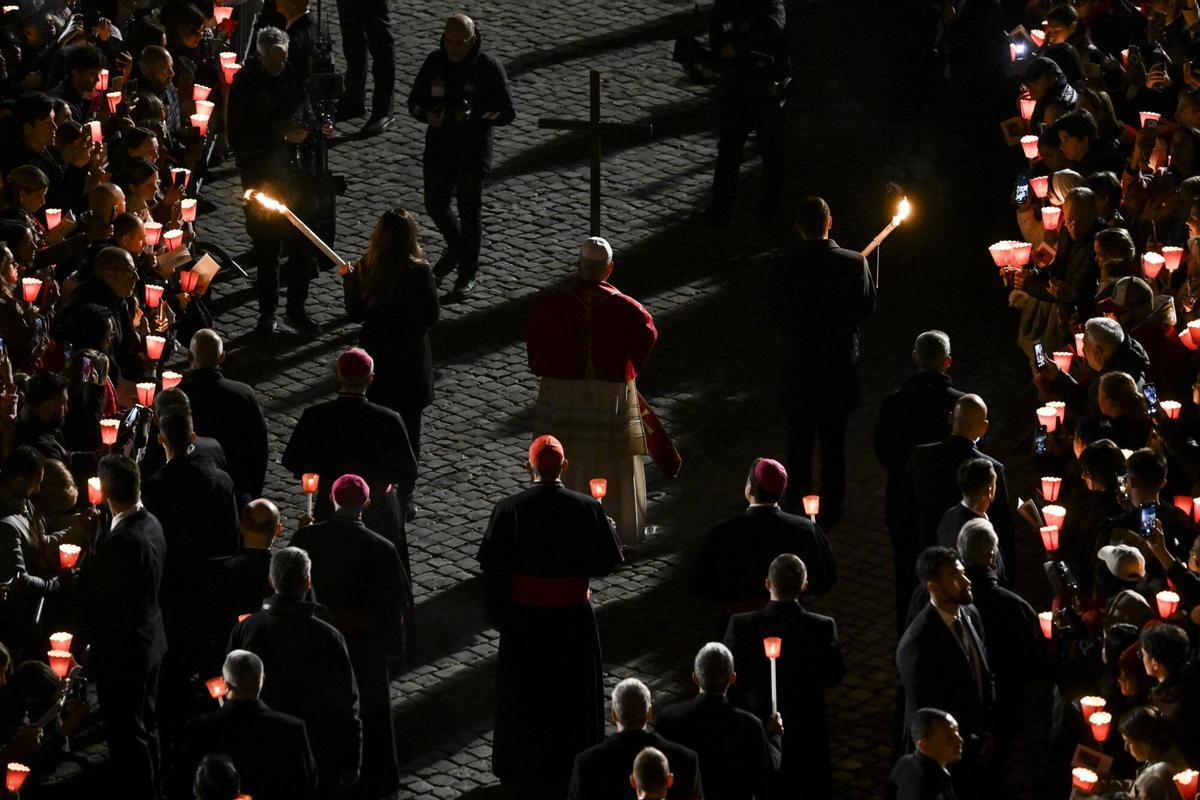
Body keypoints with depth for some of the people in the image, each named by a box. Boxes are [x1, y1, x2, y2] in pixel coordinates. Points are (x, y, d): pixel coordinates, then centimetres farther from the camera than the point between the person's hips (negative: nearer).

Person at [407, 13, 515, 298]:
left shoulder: (489, 67, -13)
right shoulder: (435, 62, -2)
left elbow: (506, 112, -12)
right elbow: (415, 102, 3)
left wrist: (474, 114, -28)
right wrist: (430, 114, -20)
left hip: (473, 153, -4)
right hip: (438, 149, 4)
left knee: (470, 213, 4)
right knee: (436, 206, 14)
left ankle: (468, 276, 18)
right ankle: (456, 249, 43)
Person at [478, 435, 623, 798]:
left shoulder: (509, 510, -15)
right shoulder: (587, 509, -14)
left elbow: (491, 563, -11)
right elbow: (608, 561, -7)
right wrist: (608, 531, 13)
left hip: (523, 617, 0)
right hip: (572, 618, 0)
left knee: (525, 691, 17)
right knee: (572, 695, 17)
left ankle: (524, 771, 29)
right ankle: (572, 766, 29)